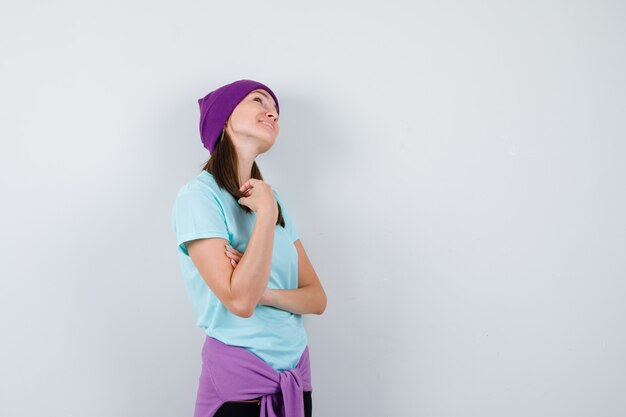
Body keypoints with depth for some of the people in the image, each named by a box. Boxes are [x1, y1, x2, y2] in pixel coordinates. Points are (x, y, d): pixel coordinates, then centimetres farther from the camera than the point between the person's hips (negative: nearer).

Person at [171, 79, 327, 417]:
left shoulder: (271, 198, 8)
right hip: (239, 380, -6)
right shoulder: (198, 195, -12)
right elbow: (240, 301, -24)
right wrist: (267, 213, -19)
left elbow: (317, 298, 4)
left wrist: (262, 292, -15)